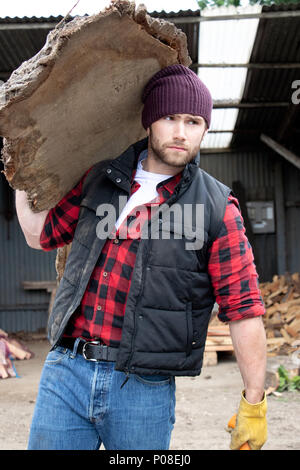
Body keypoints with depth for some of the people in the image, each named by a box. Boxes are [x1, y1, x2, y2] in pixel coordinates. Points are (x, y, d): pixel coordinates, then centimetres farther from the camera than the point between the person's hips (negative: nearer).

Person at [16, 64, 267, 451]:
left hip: (143, 390, -3)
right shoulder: (103, 177, 9)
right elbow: (41, 233, 19)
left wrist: (253, 404, -5)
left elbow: (244, 309, -4)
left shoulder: (216, 208, -3)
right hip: (65, 373, 3)